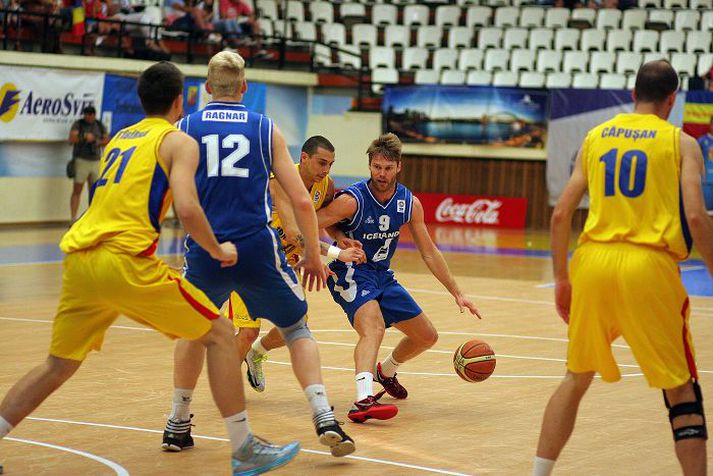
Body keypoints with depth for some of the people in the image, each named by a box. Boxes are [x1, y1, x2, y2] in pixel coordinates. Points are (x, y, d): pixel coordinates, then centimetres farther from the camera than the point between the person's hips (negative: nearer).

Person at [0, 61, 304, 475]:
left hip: (78, 259, 7)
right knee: (220, 334, 5)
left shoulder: (119, 138, 25)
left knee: (58, 366, 20)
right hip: (126, 260, -7)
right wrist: (218, 250, 4)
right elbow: (188, 209, -10)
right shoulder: (180, 142, 4)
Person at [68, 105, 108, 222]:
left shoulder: (99, 125, 11)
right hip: (81, 160, -4)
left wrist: (97, 142, -6)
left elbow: (107, 140, 11)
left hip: (95, 161, 5)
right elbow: (71, 139, -12)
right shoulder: (78, 124, -1)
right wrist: (84, 137, -22)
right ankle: (73, 219, -7)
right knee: (77, 190, -6)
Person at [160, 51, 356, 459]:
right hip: (257, 248, -1)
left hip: (205, 250, 1)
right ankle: (325, 419, 0)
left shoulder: (184, 129, 7)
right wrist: (313, 255, 12)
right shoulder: (266, 129, 7)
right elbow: (302, 201, 3)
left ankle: (178, 425, 28)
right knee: (296, 328, 16)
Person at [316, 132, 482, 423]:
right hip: (350, 273, -7)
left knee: (427, 337, 14)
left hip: (382, 275, 7)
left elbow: (429, 253, 4)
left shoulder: (410, 204, -5)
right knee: (373, 328, -35)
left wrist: (457, 294, 3)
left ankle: (386, 371, 43)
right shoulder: (352, 200, -21)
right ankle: (363, 401, -51)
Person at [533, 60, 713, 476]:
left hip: (594, 261, 4)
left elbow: (561, 214, 11)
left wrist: (562, 278, 19)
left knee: (577, 377, 18)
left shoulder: (596, 136, 15)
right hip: (650, 268, -3)